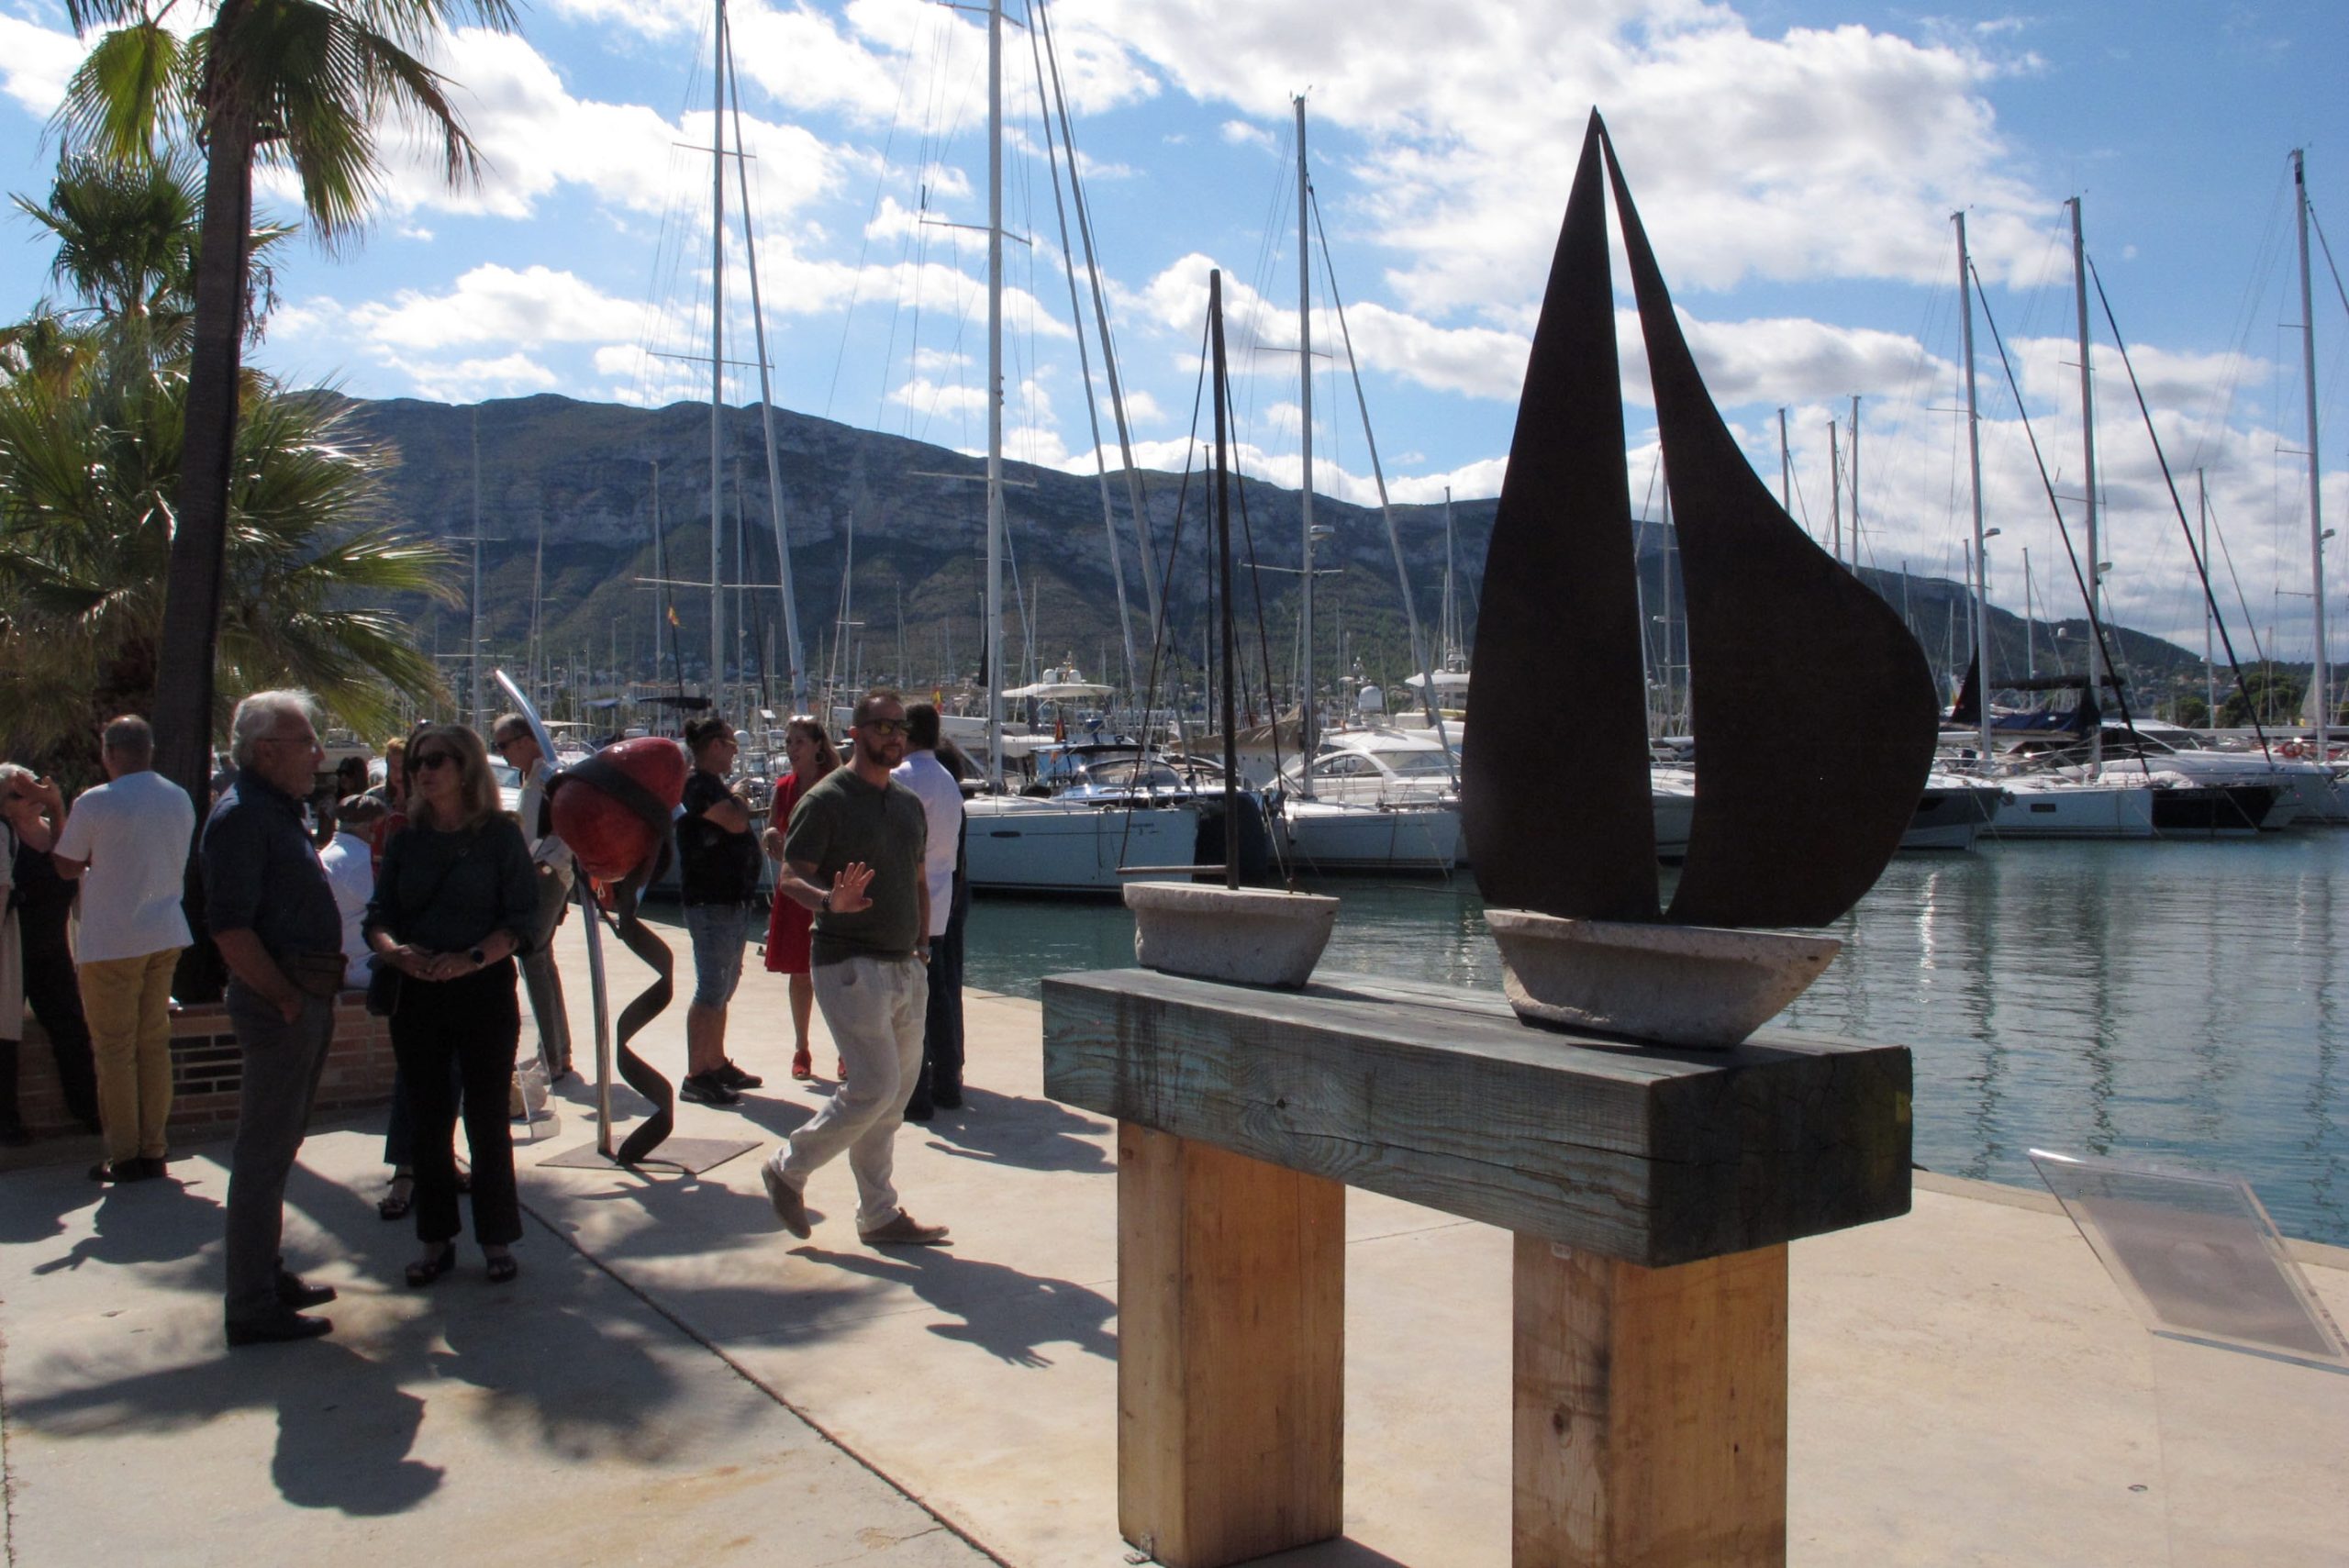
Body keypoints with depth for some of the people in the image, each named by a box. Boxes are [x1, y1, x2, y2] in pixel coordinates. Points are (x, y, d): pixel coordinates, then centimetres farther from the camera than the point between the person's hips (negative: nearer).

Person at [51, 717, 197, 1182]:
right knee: (154, 1044, 10)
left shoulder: (95, 803, -12)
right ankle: (153, 1149, 13)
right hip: (165, 936, 5)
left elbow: (67, 867, -3)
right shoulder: (180, 799, 5)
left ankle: (124, 1156, 6)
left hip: (112, 942, -5)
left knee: (114, 1050, 2)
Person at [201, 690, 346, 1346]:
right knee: (264, 1153, -3)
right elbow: (229, 927, -24)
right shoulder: (241, 816, -16)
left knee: (277, 1145, 18)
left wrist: (317, 986, 15)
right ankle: (254, 1309, 4)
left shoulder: (277, 810, 15)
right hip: (277, 1004, -10)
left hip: (305, 998, 10)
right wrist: (286, 997, -18)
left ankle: (266, 1277, 30)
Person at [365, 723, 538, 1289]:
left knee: (487, 1119, 3)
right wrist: (395, 950, -16)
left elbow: (522, 919, -7)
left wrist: (472, 956, -22)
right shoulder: (406, 842, 9)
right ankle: (436, 1240, 20)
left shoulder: (500, 835, -2)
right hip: (417, 994, 4)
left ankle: (497, 1239, 14)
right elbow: (378, 917, 6)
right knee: (428, 1120, 9)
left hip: (485, 992, -4)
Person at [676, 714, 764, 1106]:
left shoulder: (715, 784, 18)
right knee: (711, 992, -9)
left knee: (723, 989, 17)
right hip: (711, 902, -11)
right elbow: (736, 822, -26)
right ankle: (695, 1077, -5)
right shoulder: (697, 784, -15)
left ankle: (717, 1064, 26)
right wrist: (738, 799, -8)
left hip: (734, 901, 11)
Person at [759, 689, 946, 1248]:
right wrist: (829, 901, -32)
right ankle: (789, 1169, 10)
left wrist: (922, 941, 15)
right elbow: (788, 876, -13)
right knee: (873, 1086, -11)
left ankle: (879, 1217, 19)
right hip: (850, 965, -8)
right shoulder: (825, 800, -9)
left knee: (894, 1094, 10)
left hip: (903, 968, 8)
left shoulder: (909, 804, 15)